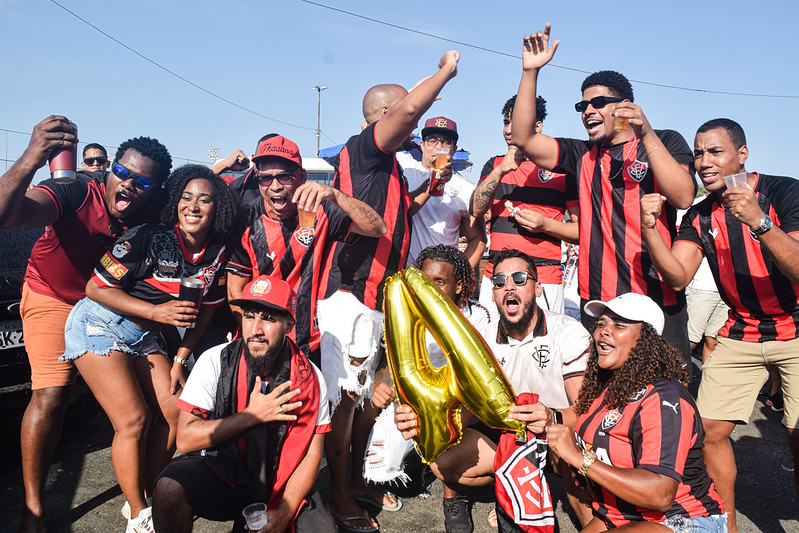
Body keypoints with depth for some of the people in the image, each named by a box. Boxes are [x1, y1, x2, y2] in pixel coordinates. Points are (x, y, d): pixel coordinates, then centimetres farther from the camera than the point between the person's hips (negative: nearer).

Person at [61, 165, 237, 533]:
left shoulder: (217, 253, -4)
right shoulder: (148, 238, -21)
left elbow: (205, 309, 6)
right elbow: (95, 288, -17)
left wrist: (179, 360, 2)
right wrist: (156, 311, -24)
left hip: (144, 337, 6)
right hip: (100, 324, -6)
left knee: (175, 414, 0)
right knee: (133, 420, -11)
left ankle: (144, 495, 19)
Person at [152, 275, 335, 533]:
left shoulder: (310, 378, -9)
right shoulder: (215, 361, -11)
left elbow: (311, 454, -5)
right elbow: (185, 439, -14)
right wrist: (253, 415, -20)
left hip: (279, 486, 2)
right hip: (218, 472, -1)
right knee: (170, 488, -31)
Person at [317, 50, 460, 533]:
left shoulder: (389, 167, 22)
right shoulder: (362, 149, -6)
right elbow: (411, 105, -19)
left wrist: (424, 194, 24)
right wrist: (447, 71, -4)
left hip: (377, 297, 10)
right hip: (349, 291, -10)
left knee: (370, 394, 15)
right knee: (344, 395, -5)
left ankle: (356, 478, 29)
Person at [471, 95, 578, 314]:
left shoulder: (561, 168, 2)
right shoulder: (495, 164, 13)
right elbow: (475, 210, -3)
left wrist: (545, 225, -15)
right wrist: (500, 171, -14)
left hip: (544, 280, -3)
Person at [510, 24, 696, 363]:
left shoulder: (666, 142, 6)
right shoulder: (583, 155, 14)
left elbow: (684, 197, -11)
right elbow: (523, 138, 3)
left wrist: (646, 134, -18)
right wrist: (530, 71, -2)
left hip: (659, 300, -2)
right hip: (598, 302, 3)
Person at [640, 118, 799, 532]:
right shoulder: (698, 217, 0)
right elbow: (677, 277, -12)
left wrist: (759, 222, -39)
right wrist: (649, 229, -26)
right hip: (741, 334, 4)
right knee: (710, 429, -2)